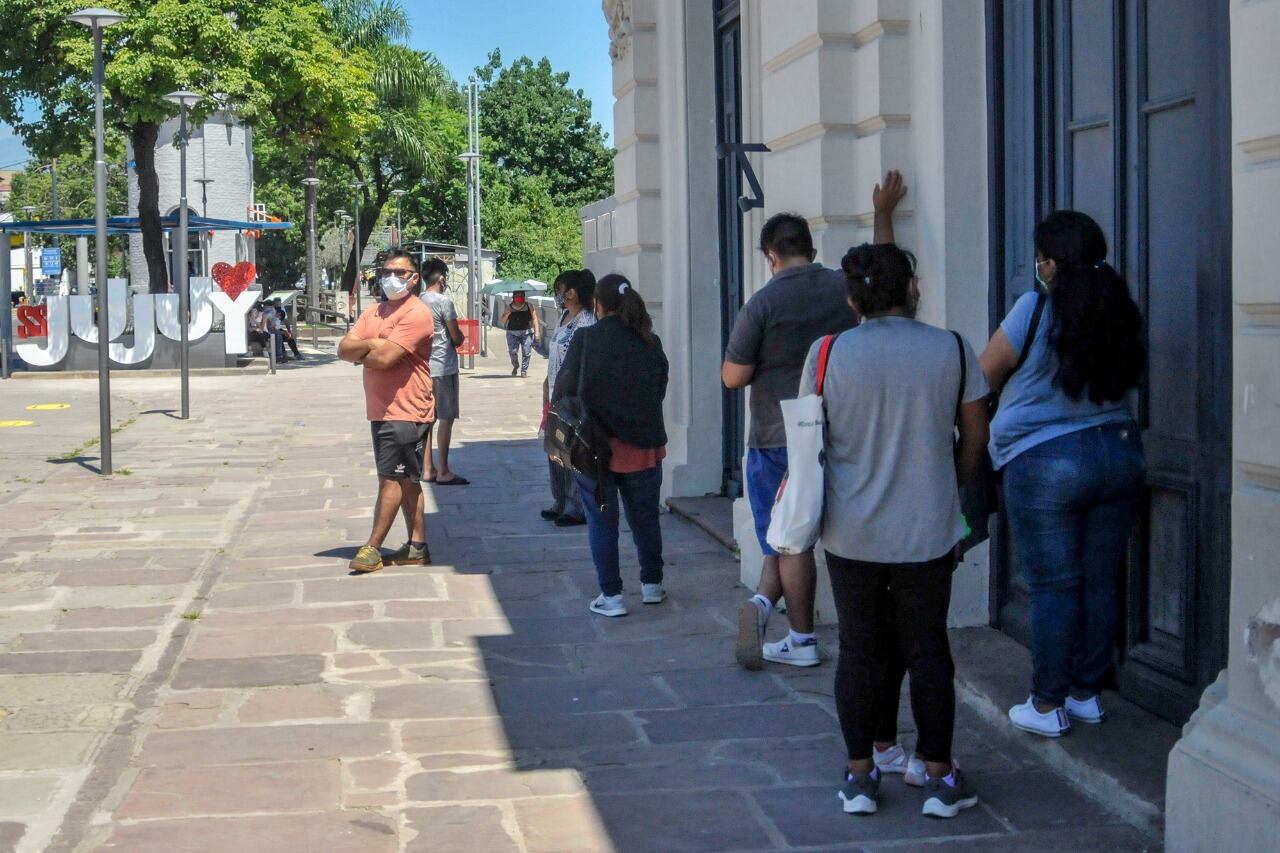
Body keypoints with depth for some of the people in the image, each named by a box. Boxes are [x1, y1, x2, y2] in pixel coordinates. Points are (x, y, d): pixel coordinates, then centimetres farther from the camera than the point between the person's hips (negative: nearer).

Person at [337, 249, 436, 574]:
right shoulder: (373, 313, 14)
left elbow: (384, 358, -22)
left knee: (391, 478, -5)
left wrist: (361, 355, -2)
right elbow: (344, 349, 4)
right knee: (406, 480, 13)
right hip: (382, 410, 9)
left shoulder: (416, 313, -13)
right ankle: (417, 547, 19)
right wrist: (370, 344, -14)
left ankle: (373, 548, -1)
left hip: (405, 411, -9)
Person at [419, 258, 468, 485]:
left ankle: (428, 469, 15)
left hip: (424, 365, 7)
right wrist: (461, 337, 11)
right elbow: (457, 338, -11)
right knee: (446, 418, -2)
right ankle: (443, 472, -1)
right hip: (443, 366, -7)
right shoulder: (444, 302, -14)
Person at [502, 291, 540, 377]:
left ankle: (524, 370, 5)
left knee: (526, 352, -6)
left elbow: (534, 318, 0)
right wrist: (507, 314, -13)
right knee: (512, 351, -6)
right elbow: (503, 321, 7)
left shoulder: (529, 306, 3)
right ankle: (515, 366, 23)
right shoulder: (509, 307, 6)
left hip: (527, 332, -1)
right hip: (513, 333, 1)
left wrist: (537, 331, -8)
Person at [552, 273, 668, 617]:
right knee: (645, 517, 18)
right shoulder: (650, 343, 0)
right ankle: (652, 584, 29)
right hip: (644, 444, 3)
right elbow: (660, 390, 8)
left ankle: (611, 595, 6)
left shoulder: (585, 339, -10)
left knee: (602, 521, 6)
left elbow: (565, 389, -9)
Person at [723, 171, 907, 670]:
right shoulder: (845, 288, -1)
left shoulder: (763, 304, -13)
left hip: (777, 440, -3)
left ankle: (802, 641, 1)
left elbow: (733, 377, -10)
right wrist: (884, 212, 34)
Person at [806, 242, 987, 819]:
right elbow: (974, 436, 5)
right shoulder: (952, 350, -5)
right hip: (928, 532, 0)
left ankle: (860, 775, 17)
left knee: (859, 650, 11)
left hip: (851, 533, 0)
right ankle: (939, 778, 15)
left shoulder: (827, 354, -6)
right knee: (927, 650, 10)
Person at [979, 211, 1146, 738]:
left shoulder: (1036, 311, -13)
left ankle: (1049, 706, 8)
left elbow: (985, 378, -4)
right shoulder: (1121, 314, 3)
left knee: (1054, 587, 1)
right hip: (1119, 453, 5)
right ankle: (1087, 693, 21)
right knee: (1101, 581, 11)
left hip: (1045, 462, -5)